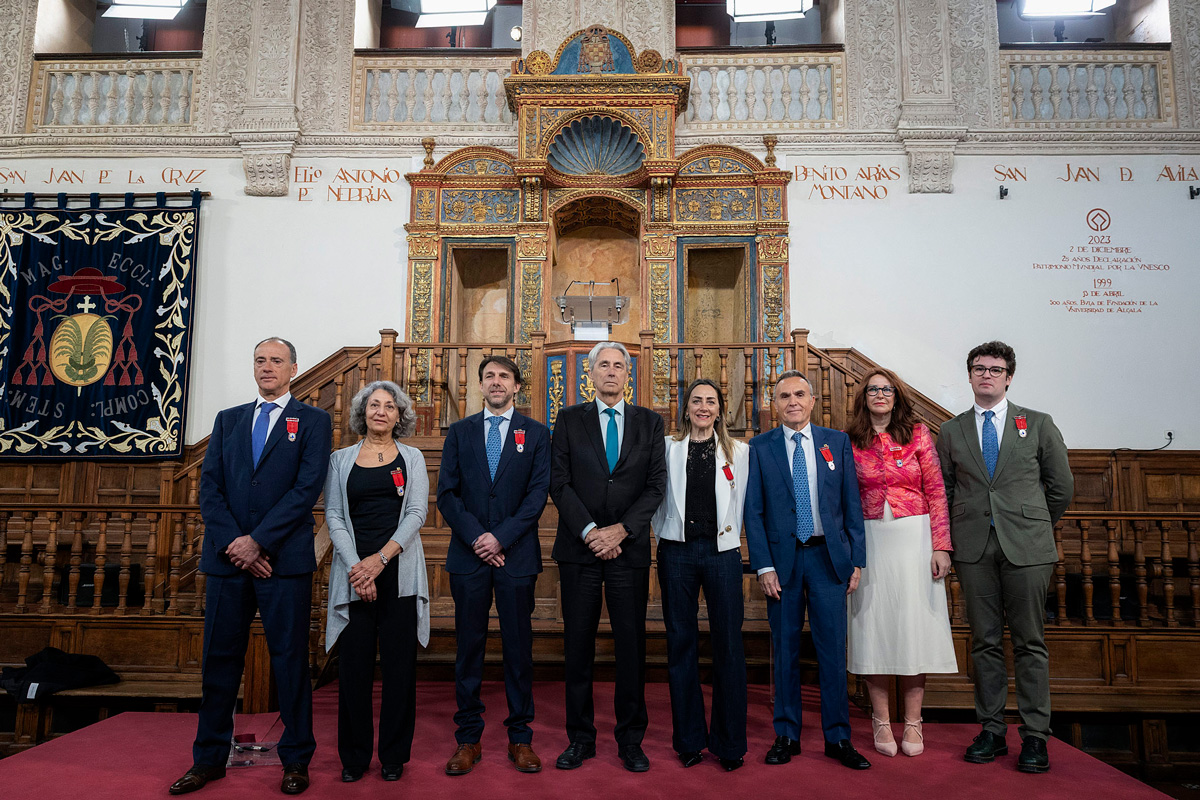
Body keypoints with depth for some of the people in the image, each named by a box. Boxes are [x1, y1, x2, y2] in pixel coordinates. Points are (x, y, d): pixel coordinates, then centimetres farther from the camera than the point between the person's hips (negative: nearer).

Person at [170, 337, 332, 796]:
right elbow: (209, 488, 6)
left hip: (284, 559, -3)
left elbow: (307, 488, -7)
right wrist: (233, 544, -8)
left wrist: (257, 542, -13)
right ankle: (210, 759, 24)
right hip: (227, 557, 4)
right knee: (219, 659, 10)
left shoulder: (313, 421, 4)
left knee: (290, 659, 3)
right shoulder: (227, 420, 16)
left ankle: (296, 760, 15)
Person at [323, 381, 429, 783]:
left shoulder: (412, 458, 8)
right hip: (353, 571, 1)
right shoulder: (341, 459, 10)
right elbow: (333, 516, 3)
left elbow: (416, 513, -1)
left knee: (398, 663, 2)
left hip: (399, 572, 0)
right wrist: (355, 567, -11)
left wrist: (381, 558, -13)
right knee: (354, 663, 2)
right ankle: (354, 755, 17)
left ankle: (393, 755, 15)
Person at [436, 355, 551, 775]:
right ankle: (468, 738, 17)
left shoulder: (536, 433, 6)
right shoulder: (459, 432, 10)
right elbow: (447, 493, 3)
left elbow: (538, 493, -2)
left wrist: (501, 537, -11)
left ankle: (520, 737, 17)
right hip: (468, 553, 1)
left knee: (519, 646, 5)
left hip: (516, 554, -1)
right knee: (469, 645, 6)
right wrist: (476, 537, -9)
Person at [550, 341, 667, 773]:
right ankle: (581, 737, 18)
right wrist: (589, 531, -11)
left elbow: (656, 485, 2)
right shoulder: (570, 419, 7)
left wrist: (621, 530, -10)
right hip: (579, 547, 0)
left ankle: (630, 739, 18)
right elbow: (559, 482, 0)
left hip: (630, 547, 0)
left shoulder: (650, 422, 9)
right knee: (577, 643, 5)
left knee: (631, 643, 4)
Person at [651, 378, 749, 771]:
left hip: (722, 551, 0)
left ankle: (729, 741, 15)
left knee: (728, 643, 0)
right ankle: (689, 739, 19)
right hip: (677, 551, 0)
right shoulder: (668, 448, 7)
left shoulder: (738, 451, 8)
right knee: (681, 643, 6)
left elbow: (742, 502, 12)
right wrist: (668, 535, 6)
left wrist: (729, 534, 6)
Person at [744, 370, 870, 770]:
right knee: (785, 650, 8)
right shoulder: (760, 447, 2)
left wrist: (857, 559, 1)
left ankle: (838, 738, 18)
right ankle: (786, 736, 21)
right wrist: (763, 566, -7)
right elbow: (753, 511, -1)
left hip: (829, 557, 1)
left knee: (833, 649, 5)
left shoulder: (837, 443, 6)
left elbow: (852, 504, 6)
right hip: (782, 559, -1)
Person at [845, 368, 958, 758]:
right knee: (873, 623, 4)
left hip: (914, 537, 0)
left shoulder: (917, 433, 2)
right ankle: (881, 721, 17)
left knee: (913, 623, 2)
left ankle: (912, 723, 15)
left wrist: (941, 546, -5)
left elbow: (936, 492, 1)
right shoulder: (849, 440, 3)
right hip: (870, 541, 1)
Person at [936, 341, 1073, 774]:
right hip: (973, 549, 2)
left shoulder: (1039, 425, 6)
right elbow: (943, 491, 13)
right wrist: (956, 535, 10)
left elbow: (1061, 485, 11)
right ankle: (991, 730, 15)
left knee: (1029, 642, 2)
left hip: (1026, 547, -1)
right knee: (985, 642, 6)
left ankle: (1035, 736, 12)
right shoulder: (951, 431, 9)